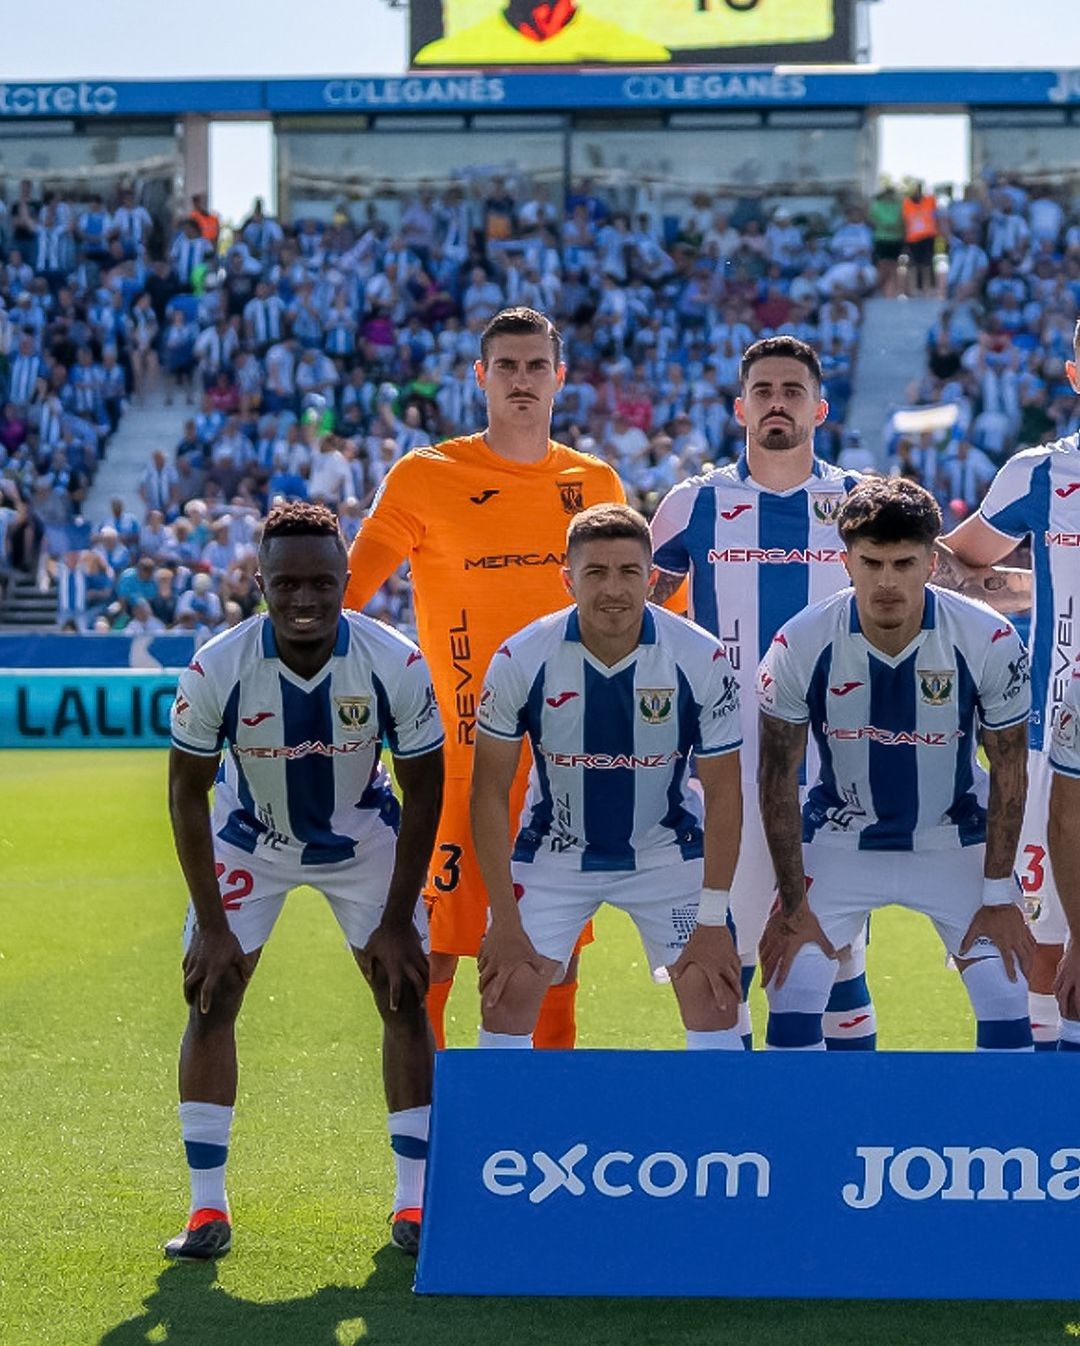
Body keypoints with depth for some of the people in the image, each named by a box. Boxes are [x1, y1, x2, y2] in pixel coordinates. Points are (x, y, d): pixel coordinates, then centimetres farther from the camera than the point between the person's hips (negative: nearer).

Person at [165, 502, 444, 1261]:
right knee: (209, 999, -8)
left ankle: (415, 1203, 4)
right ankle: (208, 1210, -1)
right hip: (250, 839, 0)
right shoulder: (217, 669, -28)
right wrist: (212, 925, -16)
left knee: (406, 997, -6)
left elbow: (424, 790, -13)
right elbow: (187, 794, -14)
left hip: (364, 840, 0)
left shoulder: (397, 665, -27)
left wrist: (397, 920, -14)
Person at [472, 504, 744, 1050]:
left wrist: (713, 919, -14)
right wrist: (505, 922, -15)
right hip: (554, 855, 0)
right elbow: (490, 790, -12)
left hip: (667, 853, 0)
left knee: (715, 1001, -9)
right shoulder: (522, 659, -19)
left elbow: (723, 790, -11)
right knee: (506, 998, -9)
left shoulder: (702, 659, -19)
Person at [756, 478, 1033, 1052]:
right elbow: (778, 778, -10)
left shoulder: (990, 642, -21)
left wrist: (998, 896, -10)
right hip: (840, 837, 0)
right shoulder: (800, 645, -21)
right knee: (792, 1000, -11)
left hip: (955, 842, 0)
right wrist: (793, 905, -11)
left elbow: (1009, 772, -9)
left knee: (1006, 1005, -9)